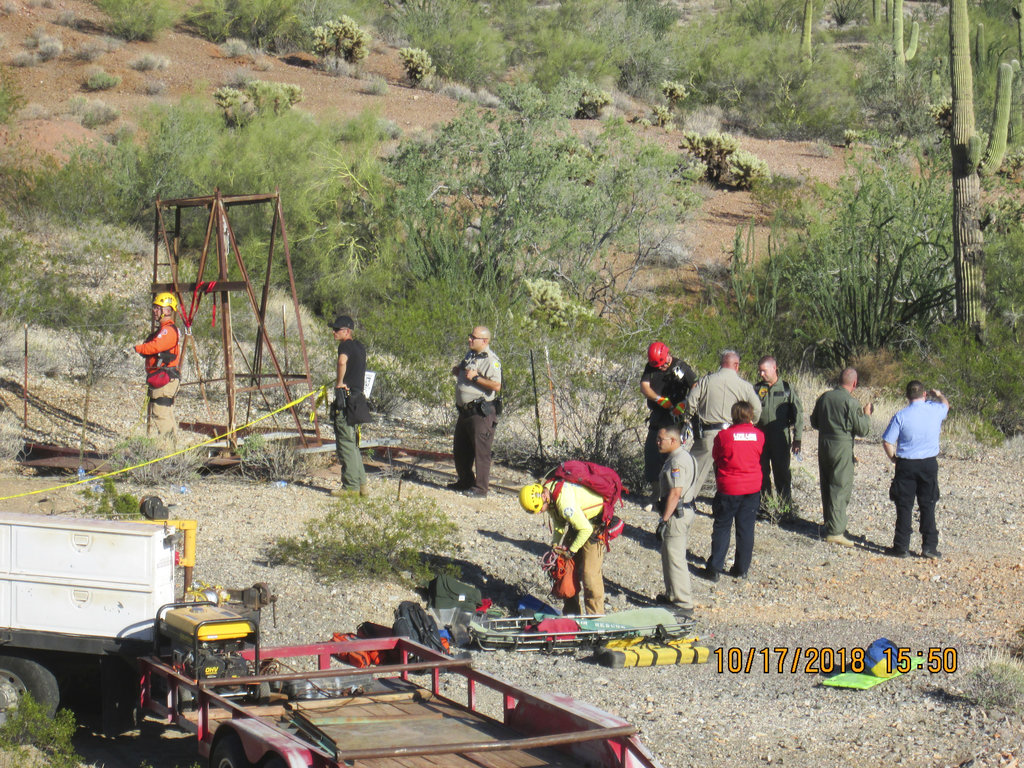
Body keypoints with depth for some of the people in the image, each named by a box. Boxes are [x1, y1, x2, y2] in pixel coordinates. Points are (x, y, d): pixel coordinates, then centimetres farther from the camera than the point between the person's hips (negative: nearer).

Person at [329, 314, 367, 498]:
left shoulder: (346, 345, -11)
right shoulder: (360, 347, 17)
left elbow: (342, 361, -33)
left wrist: (339, 383, -21)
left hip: (346, 398, -9)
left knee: (345, 443, -6)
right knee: (352, 443, 15)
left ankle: (350, 486, -6)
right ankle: (361, 484, 15)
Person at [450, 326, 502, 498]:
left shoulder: (491, 361, -15)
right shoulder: (470, 355, 14)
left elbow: (496, 386, -25)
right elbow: (461, 371, 32)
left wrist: (476, 377, -22)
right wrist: (458, 370, 8)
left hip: (481, 413, -10)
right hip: (464, 411, 10)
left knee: (481, 451, -6)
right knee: (460, 449, 18)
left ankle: (480, 488, -2)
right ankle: (465, 482, 33)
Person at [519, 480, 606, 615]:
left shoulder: (565, 502, -35)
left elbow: (586, 529, -30)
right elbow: (557, 522, 9)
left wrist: (572, 551, -18)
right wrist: (555, 545, 1)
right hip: (576, 524, 9)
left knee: (590, 572, -14)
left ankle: (595, 616, -8)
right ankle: (571, 612, 18)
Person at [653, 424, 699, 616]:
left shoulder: (677, 461, -20)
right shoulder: (683, 456, 13)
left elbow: (675, 493, -25)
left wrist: (664, 521, -23)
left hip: (677, 514, -11)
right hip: (685, 510, 11)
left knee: (675, 559, -6)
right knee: (669, 555, 21)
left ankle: (684, 604, -2)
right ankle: (672, 595, 33)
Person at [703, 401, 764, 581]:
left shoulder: (723, 435, -9)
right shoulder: (759, 435, -2)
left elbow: (716, 458, 1)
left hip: (728, 488, -2)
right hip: (753, 488, 2)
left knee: (721, 528, 7)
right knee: (746, 529, 10)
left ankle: (715, 568, 6)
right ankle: (741, 569, 14)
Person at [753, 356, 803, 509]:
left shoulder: (787, 388, 2)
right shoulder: (757, 389, 9)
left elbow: (798, 414, 2)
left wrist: (797, 438, -4)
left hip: (780, 438, -3)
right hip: (760, 437, 3)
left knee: (782, 473, 0)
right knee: (762, 472, 8)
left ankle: (786, 505, 7)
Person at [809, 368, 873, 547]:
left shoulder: (824, 397, 5)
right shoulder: (851, 403, -15)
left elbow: (814, 422, 15)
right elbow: (862, 430, -11)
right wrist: (867, 414, 6)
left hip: (823, 443, 7)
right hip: (842, 447, -7)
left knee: (827, 485, 16)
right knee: (841, 487, -3)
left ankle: (830, 524, 28)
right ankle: (835, 531, -7)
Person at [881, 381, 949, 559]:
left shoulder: (901, 416, -10)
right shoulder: (936, 410, -3)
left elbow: (887, 442, -10)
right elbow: (946, 404, 23)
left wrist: (893, 458, 8)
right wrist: (939, 394, 43)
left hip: (906, 464, -2)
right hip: (929, 464, 2)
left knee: (904, 506, 5)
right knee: (928, 506, 9)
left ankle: (901, 546, 8)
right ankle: (929, 546, 10)